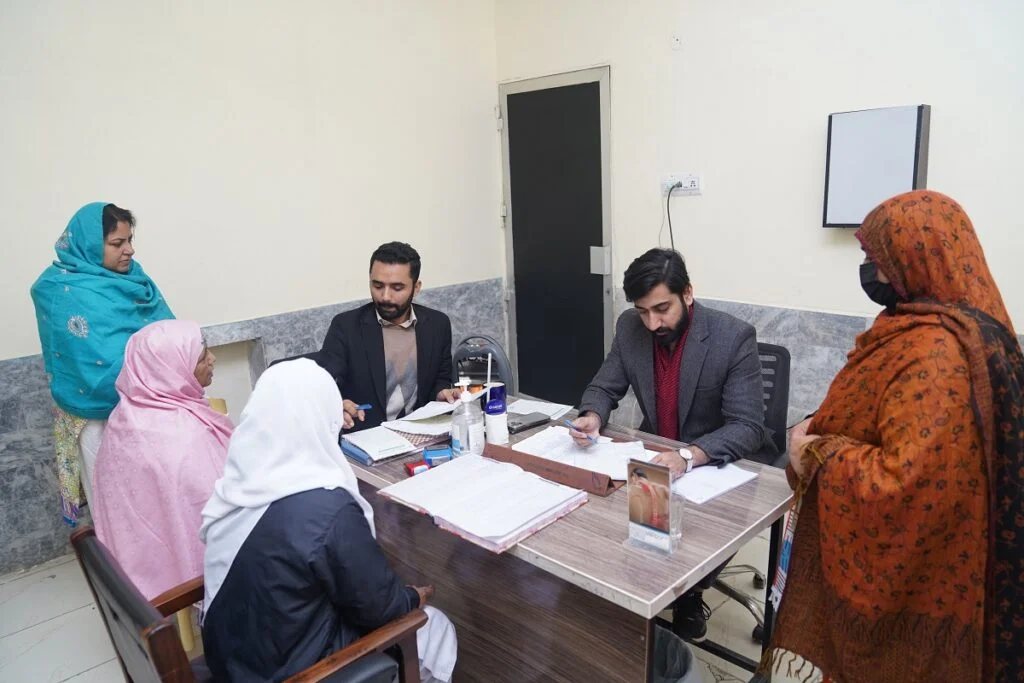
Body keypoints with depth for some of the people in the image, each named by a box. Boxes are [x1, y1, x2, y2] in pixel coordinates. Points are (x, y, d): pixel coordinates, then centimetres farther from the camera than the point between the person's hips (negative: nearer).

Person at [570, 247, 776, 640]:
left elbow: (747, 428, -27)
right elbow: (604, 387, 1)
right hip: (657, 455, 4)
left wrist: (689, 456, -45)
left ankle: (689, 593, 7)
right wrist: (592, 416, -24)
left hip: (725, 463, -4)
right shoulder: (630, 328, -9)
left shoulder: (734, 337, -22)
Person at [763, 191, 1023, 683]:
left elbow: (904, 484, -33)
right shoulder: (924, 326, 4)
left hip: (902, 577, -9)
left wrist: (816, 454, -19)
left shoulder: (936, 353, -29)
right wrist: (819, 429, 1)